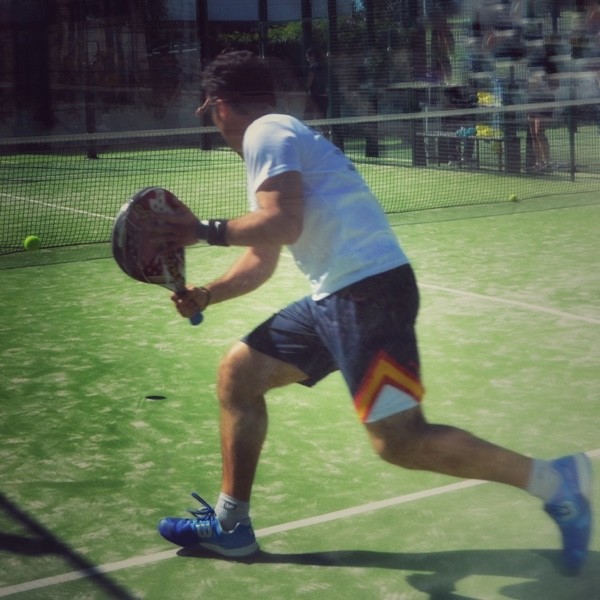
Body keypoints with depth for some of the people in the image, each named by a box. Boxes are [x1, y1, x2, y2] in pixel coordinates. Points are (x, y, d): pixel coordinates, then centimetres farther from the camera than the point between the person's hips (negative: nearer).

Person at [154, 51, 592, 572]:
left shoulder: (266, 132, -6)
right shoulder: (280, 141, 24)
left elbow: (283, 224, -21)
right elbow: (261, 259, 26)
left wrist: (205, 231, -9)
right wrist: (206, 295, 12)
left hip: (369, 288, -10)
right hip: (336, 296, 10)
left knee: (399, 441, -12)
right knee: (237, 374, 13)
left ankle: (554, 480, -3)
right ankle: (230, 524, 21)